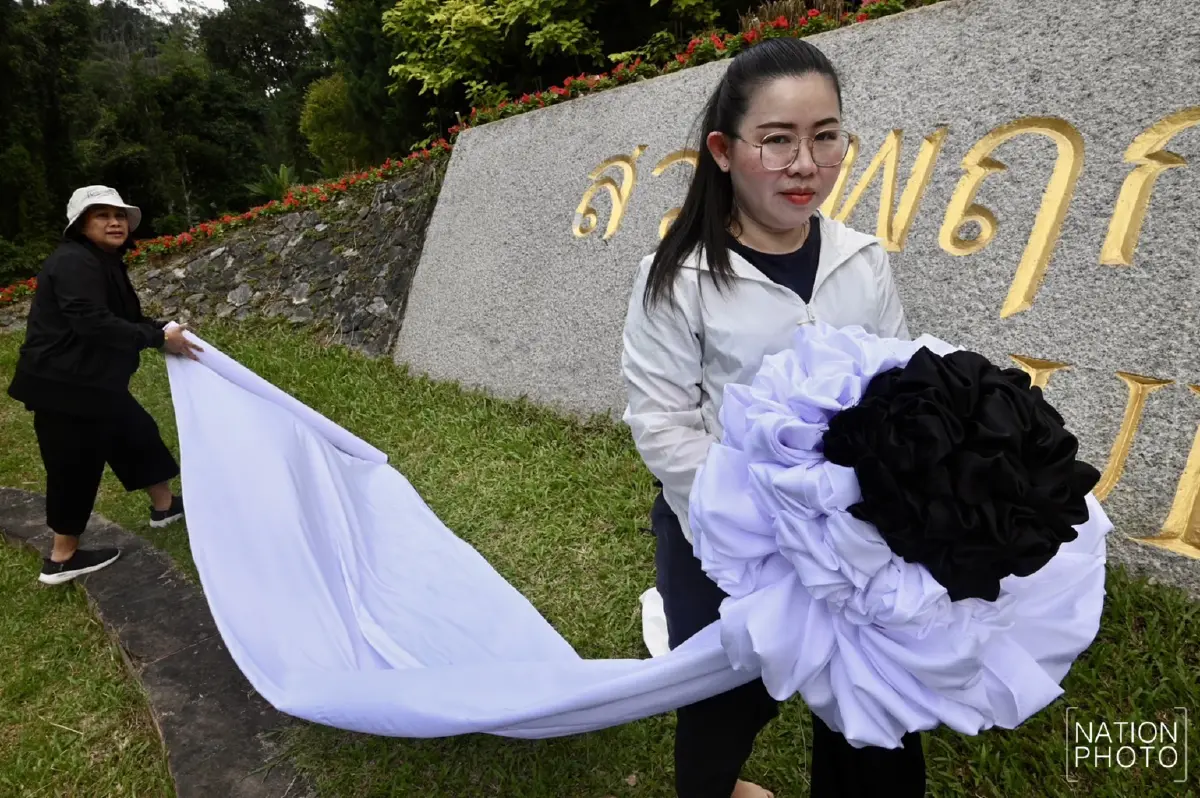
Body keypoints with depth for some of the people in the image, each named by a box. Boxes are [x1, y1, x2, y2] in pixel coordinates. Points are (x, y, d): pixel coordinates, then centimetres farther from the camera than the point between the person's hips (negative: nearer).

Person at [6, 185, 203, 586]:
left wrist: (166, 330, 6)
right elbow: (93, 322, -29)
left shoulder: (104, 263, 14)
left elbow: (124, 318, 20)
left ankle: (165, 506, 39)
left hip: (91, 381, 11)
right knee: (77, 465, 0)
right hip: (63, 385, -11)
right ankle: (61, 559, 15)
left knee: (137, 433, 20)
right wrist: (158, 339, -25)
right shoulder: (73, 262, -18)